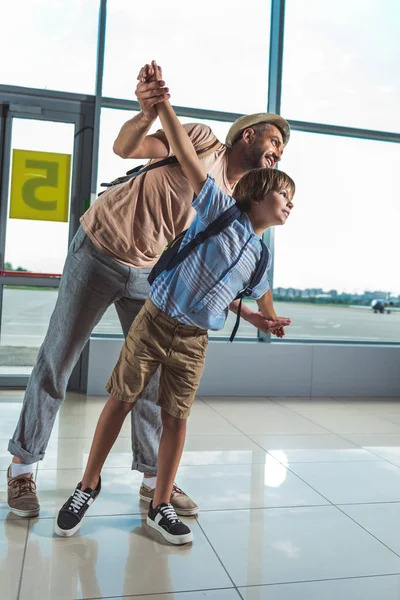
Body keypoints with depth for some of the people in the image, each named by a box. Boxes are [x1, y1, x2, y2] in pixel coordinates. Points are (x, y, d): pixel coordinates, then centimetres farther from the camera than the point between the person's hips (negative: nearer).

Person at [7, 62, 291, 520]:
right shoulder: (204, 141, -11)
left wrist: (246, 312, -1)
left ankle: (154, 478, 19)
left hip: (150, 274, 6)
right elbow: (125, 148, -20)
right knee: (56, 362, 3)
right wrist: (147, 113, -41)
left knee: (154, 375, 5)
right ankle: (23, 465, 19)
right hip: (99, 252, -6)